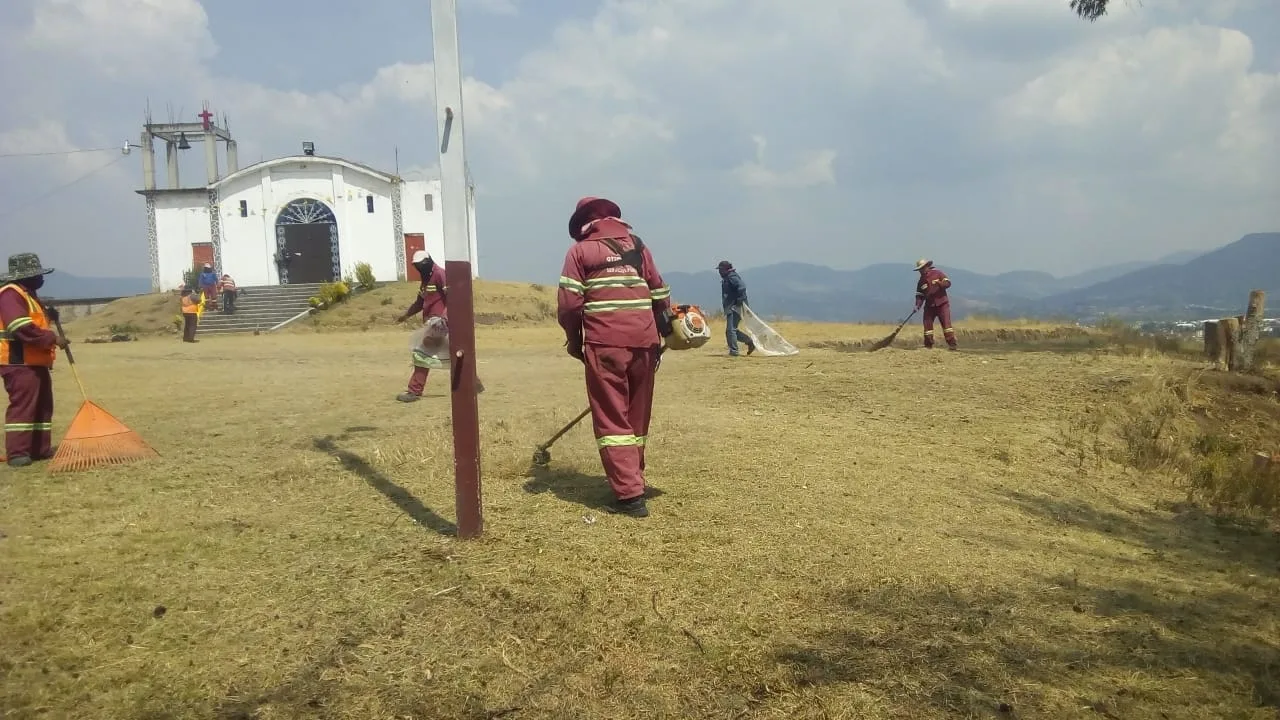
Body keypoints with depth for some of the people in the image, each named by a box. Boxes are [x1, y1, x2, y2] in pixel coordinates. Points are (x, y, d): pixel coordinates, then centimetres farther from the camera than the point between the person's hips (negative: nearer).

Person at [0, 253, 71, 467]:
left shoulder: (28, 294, 20)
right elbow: (23, 329, -25)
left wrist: (47, 316, 14)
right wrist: (53, 338, -21)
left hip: (35, 362, 11)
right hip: (20, 363, -11)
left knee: (43, 407, 12)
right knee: (22, 407, -11)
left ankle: (41, 449, 16)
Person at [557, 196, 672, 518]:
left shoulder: (580, 250, 4)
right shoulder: (637, 246, 15)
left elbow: (568, 303, -4)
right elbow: (661, 297, 12)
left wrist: (574, 341, 10)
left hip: (605, 345, -4)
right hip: (643, 343, 4)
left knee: (612, 419, 0)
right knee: (637, 418, 15)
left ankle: (630, 495, -7)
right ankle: (633, 481, 26)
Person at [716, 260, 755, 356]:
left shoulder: (732, 277, -12)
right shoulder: (726, 278, 19)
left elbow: (742, 287, -27)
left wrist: (740, 300, -26)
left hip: (734, 308, -11)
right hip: (730, 308, 11)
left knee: (730, 330, -12)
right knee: (732, 330, 13)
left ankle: (733, 351, -9)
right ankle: (750, 342, 18)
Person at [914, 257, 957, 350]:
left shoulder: (937, 273, -2)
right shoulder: (921, 281, 10)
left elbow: (948, 282, -8)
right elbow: (919, 294, 10)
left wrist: (940, 283, -27)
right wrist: (918, 305, -5)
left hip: (942, 304, -4)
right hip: (929, 305, 5)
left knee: (946, 323, -11)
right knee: (927, 324, 2)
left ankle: (952, 344, -12)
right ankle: (928, 345, 12)